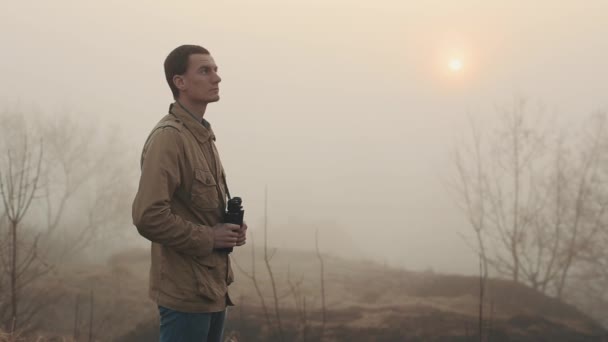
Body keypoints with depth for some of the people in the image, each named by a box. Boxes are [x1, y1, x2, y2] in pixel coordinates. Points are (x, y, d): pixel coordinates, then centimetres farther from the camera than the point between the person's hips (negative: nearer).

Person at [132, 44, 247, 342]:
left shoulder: (204, 135, 14)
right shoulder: (168, 137, -16)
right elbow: (149, 216, -24)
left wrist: (231, 228, 5)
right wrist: (209, 238, -16)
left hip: (213, 287, 9)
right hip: (186, 291, -9)